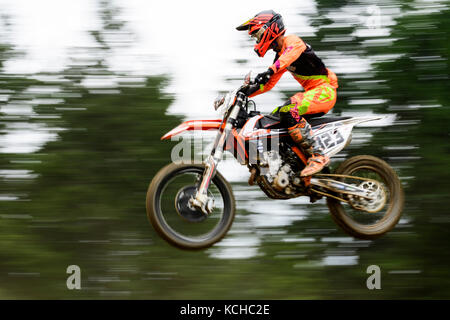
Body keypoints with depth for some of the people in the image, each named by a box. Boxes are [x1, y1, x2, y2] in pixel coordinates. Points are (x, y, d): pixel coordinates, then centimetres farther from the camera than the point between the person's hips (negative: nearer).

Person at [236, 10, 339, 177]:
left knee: (289, 111, -33)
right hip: (312, 93, 10)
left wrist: (270, 70, -49)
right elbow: (269, 84, 26)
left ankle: (317, 155, -33)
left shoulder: (292, 40, -9)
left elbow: (290, 54, -34)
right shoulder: (280, 55, 20)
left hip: (325, 89, -10)